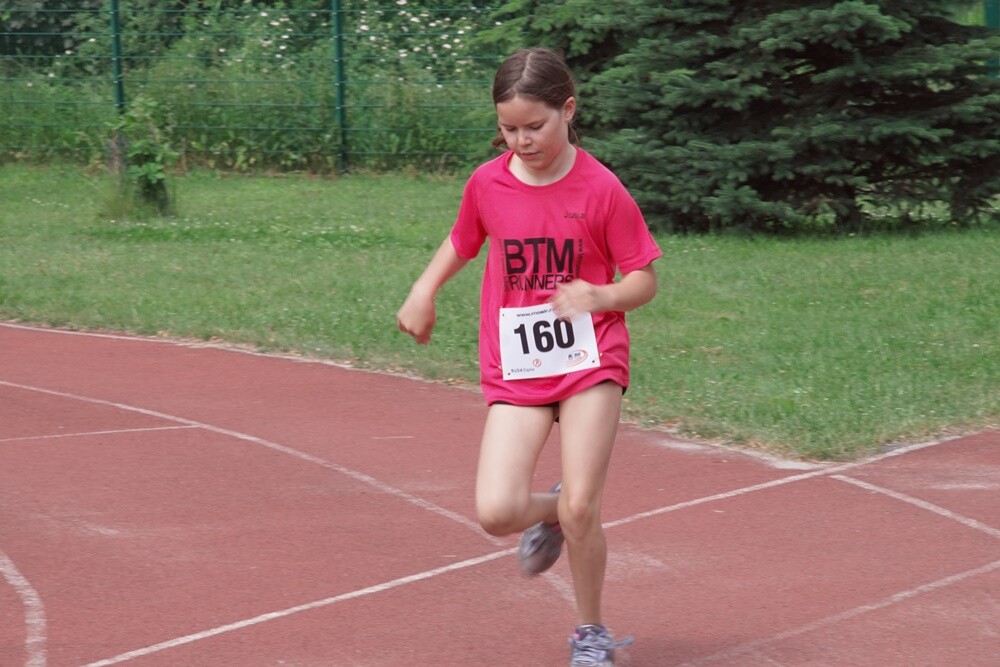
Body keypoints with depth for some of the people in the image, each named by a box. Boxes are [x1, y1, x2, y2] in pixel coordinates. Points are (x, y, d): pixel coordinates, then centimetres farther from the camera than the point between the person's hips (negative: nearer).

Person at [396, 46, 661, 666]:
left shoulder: (601, 189, -10)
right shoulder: (487, 184, -1)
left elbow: (644, 279, -3)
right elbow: (462, 240, 20)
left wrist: (601, 297, -24)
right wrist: (425, 290, 3)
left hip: (590, 359, -3)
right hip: (514, 369, 3)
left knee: (580, 509, -9)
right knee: (497, 512, -13)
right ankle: (552, 514, 24)